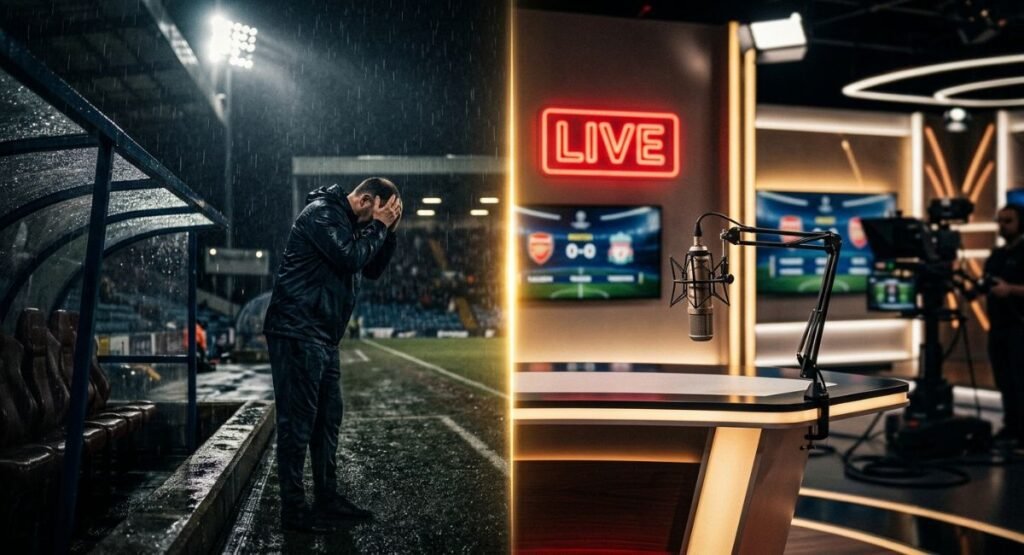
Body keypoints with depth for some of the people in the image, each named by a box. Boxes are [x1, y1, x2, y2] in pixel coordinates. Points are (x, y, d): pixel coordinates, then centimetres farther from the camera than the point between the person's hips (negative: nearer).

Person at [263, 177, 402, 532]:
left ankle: (327, 499, 23)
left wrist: (388, 232, 7)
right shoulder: (322, 212, -11)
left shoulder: (351, 223, 18)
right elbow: (351, 258, -21)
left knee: (328, 419, 13)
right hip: (297, 333, -10)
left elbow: (372, 270, 20)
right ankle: (293, 510, 0)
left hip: (324, 338, 10)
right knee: (297, 421, -6)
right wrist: (379, 226, -9)